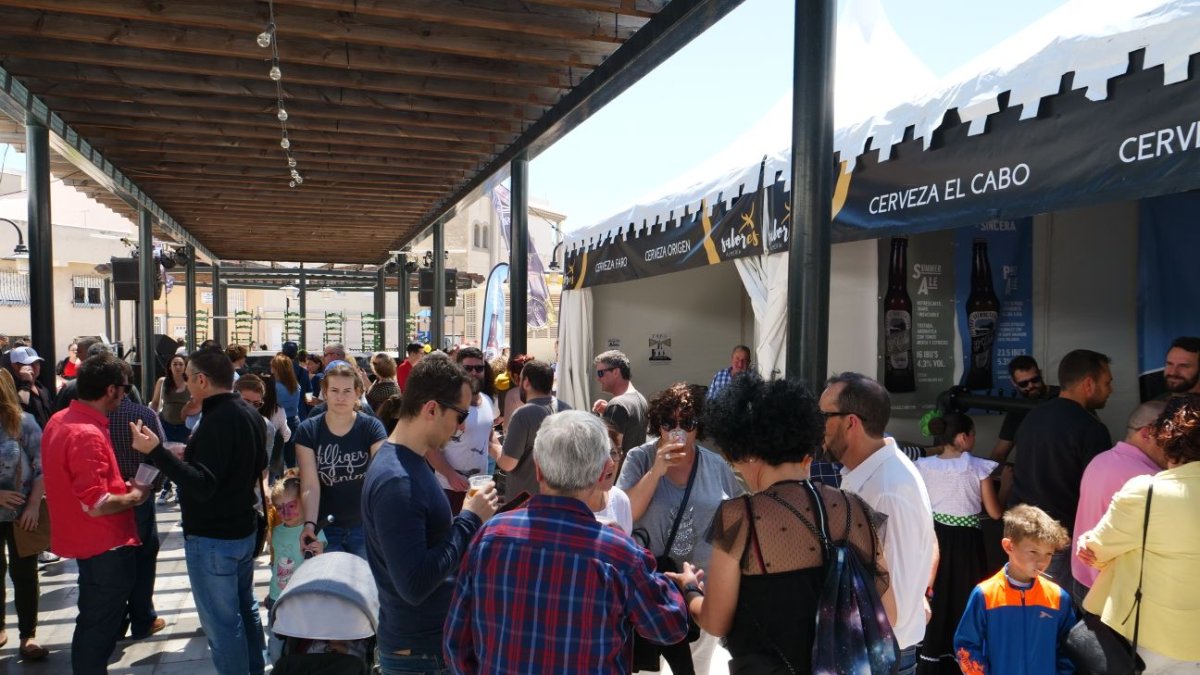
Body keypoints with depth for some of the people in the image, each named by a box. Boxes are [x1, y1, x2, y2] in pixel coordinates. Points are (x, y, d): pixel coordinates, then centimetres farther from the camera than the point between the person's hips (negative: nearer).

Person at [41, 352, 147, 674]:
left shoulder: (59, 420, 3)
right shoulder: (88, 434, -27)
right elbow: (96, 505, -29)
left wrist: (119, 485, 12)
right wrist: (135, 496, -12)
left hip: (86, 540, 10)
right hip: (106, 545, -10)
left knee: (94, 621, 24)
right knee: (100, 627, 6)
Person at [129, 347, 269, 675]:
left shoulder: (216, 421, -25)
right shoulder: (250, 414, 5)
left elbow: (202, 486, -30)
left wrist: (156, 451, -34)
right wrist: (192, 458, 20)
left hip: (212, 539, -10)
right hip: (243, 528, 10)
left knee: (221, 622, 2)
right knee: (246, 608, 22)